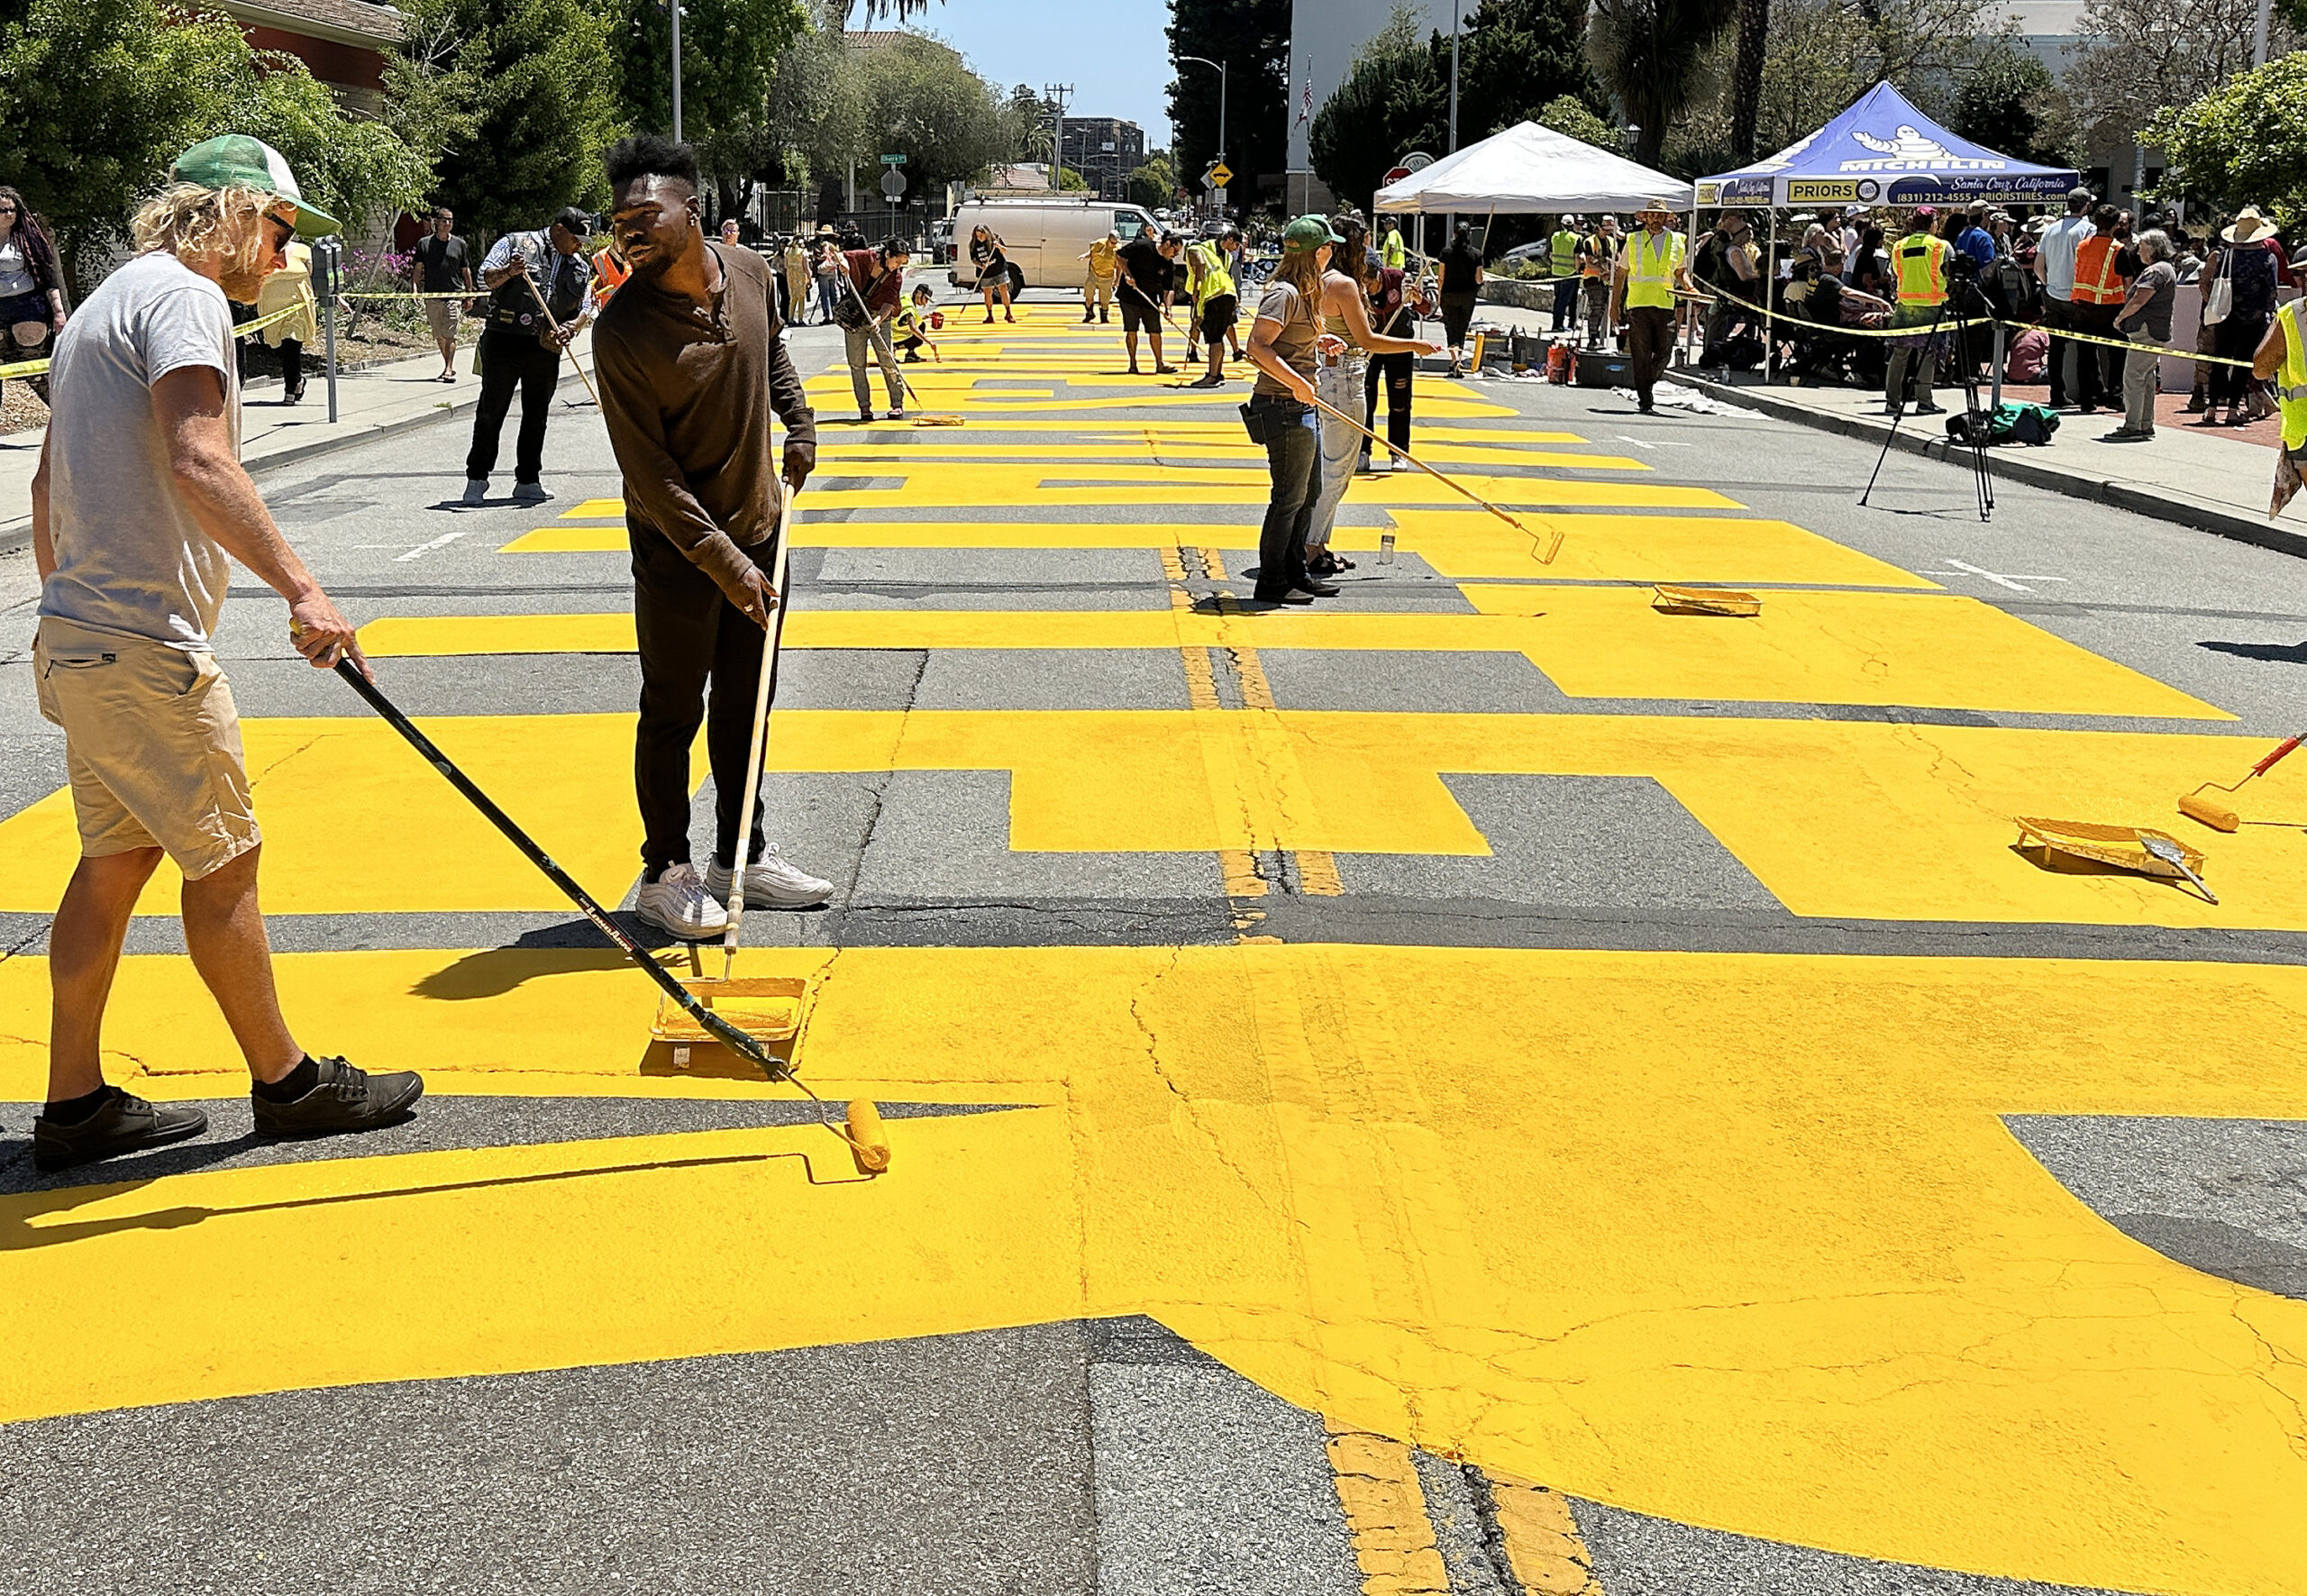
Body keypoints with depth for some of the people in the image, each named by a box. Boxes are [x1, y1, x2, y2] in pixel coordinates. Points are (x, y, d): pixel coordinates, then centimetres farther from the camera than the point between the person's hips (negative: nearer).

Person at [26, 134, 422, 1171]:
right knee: (225, 861, 0)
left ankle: (74, 1104, 18)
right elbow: (198, 465, -27)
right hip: (144, 650, -10)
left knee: (116, 859, 13)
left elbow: (47, 483, 25)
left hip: (79, 643, 10)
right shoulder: (183, 295, -11)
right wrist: (300, 588, -31)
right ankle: (287, 1084, 11)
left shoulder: (106, 304, 21)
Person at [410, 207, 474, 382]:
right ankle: (448, 366, 21)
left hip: (454, 294, -2)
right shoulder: (424, 243, 7)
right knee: (438, 336, 8)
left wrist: (469, 295, 11)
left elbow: (466, 272, 14)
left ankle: (449, 369, -15)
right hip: (431, 296, 2)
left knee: (450, 334, -13)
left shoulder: (459, 244, 9)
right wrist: (416, 290, -5)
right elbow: (418, 270, 8)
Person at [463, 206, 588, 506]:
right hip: (503, 342, -4)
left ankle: (527, 481, 16)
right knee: (491, 411, -1)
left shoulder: (581, 269, 15)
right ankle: (476, 480, 6)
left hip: (546, 349, 4)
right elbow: (487, 277, -5)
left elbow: (581, 312, 14)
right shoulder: (516, 243, 2)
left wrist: (567, 330, -6)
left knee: (537, 416, 7)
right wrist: (509, 272, -26)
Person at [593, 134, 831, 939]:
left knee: (744, 705, 16)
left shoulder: (749, 270, -4)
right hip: (677, 551, -6)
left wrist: (799, 420, 10)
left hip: (759, 532, 6)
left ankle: (742, 855, 30)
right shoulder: (621, 330, -21)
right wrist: (722, 561, -25)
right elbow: (648, 472, -22)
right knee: (673, 714, 5)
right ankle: (664, 874, 19)